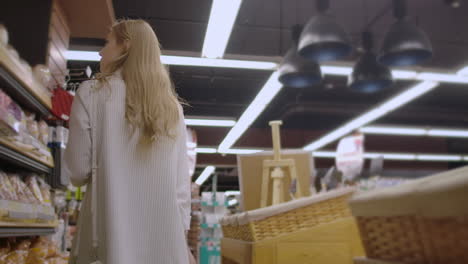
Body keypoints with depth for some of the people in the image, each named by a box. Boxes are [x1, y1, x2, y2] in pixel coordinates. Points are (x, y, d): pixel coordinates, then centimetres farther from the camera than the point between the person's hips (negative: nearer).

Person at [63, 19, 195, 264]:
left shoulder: (92, 93, -3)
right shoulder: (172, 106, 6)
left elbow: (78, 171, -2)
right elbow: (182, 180, 5)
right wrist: (181, 236, 11)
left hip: (110, 234, -3)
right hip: (165, 236, 3)